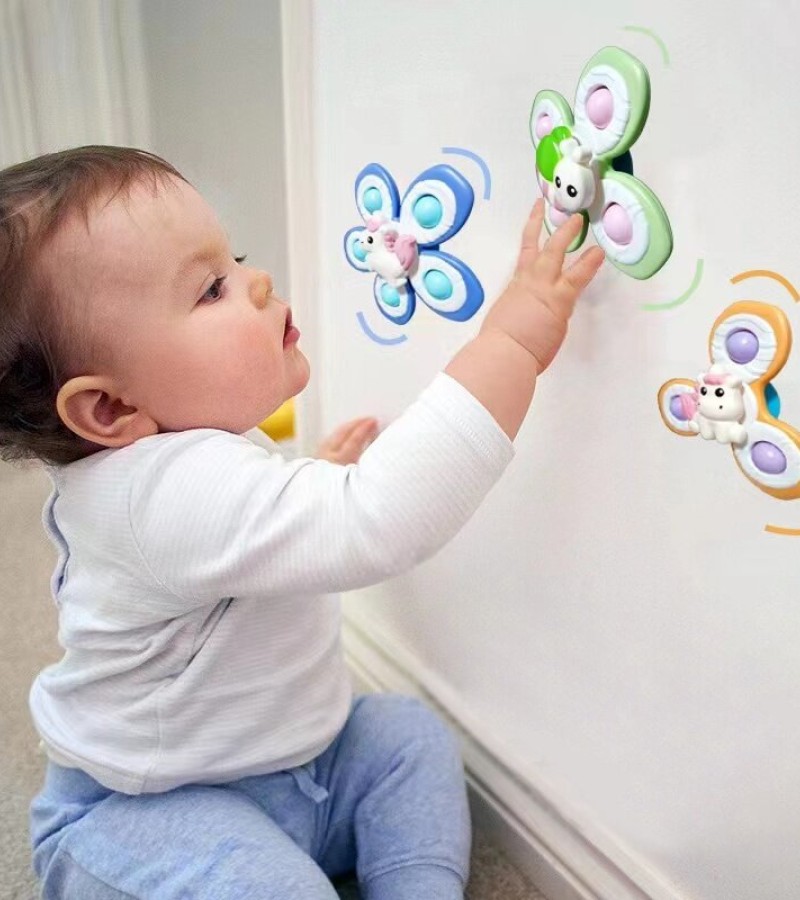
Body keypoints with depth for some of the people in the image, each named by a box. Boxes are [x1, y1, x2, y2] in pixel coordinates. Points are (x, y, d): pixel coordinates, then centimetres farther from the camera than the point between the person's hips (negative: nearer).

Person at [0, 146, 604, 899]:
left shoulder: (158, 460, -1)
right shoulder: (177, 489, -37)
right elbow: (376, 523, -48)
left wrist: (317, 476, 6)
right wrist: (512, 341, -44)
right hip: (148, 813, -9)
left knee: (408, 735, 5)